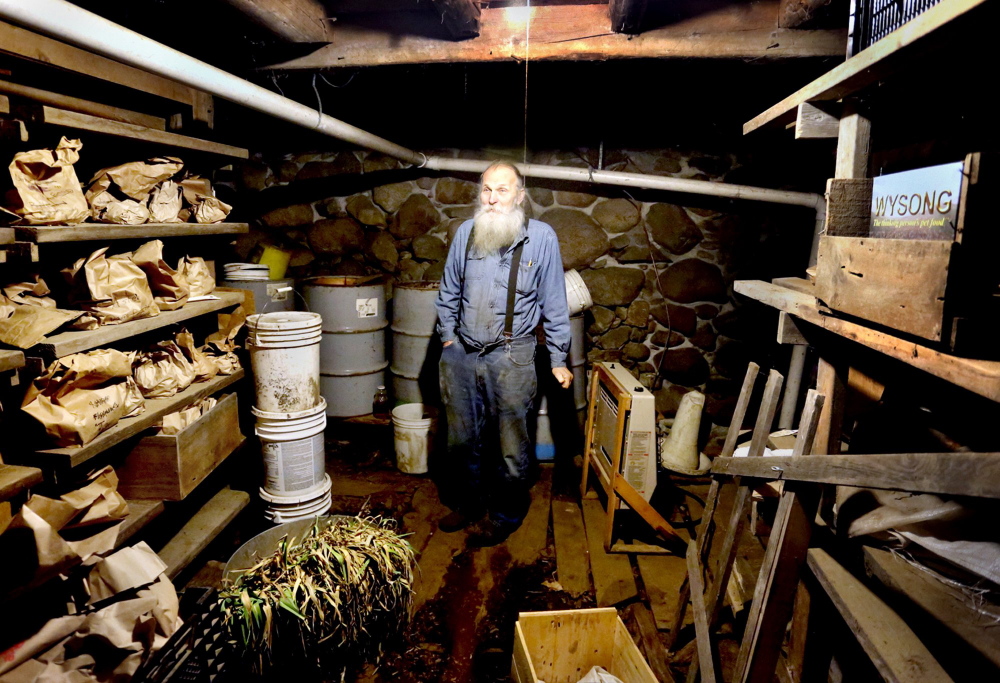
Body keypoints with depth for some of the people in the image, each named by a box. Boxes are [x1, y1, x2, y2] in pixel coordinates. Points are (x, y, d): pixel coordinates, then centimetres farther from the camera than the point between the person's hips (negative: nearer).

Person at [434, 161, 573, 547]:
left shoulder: (541, 237, -6)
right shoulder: (466, 233, 3)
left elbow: (554, 304, -2)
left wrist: (558, 360, -1)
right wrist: (447, 337, 12)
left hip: (511, 358, -3)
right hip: (462, 354, 4)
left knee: (510, 444, 7)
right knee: (462, 439, 16)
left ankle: (503, 515, 28)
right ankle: (469, 505, 37)